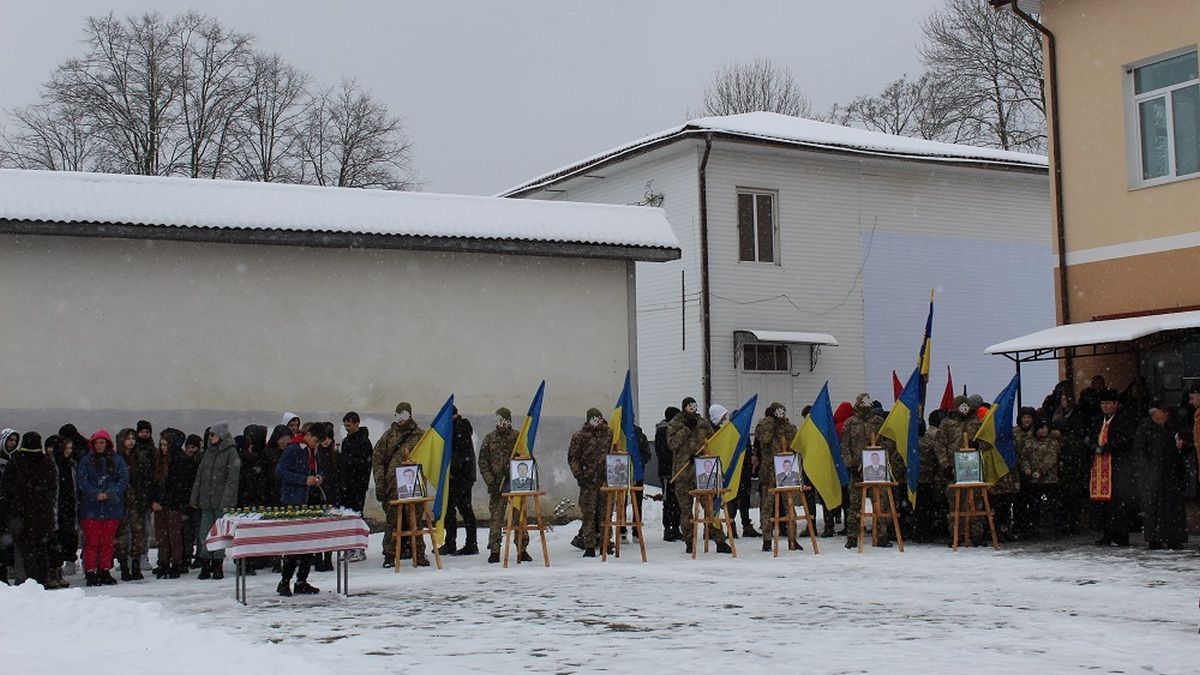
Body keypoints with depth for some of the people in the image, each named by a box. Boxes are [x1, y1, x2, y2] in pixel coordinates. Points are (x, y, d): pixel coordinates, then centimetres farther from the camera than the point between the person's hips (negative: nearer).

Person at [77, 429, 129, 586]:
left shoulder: (117, 460, 6)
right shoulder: (86, 461, 5)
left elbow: (124, 479, -1)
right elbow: (81, 480, -3)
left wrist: (109, 494, -14)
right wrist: (96, 494, -17)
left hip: (112, 507, 1)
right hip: (91, 508, -1)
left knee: (107, 541, 7)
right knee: (91, 541, -3)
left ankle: (105, 571, 15)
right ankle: (90, 572, 2)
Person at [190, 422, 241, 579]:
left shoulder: (231, 453, -4)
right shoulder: (208, 452, 15)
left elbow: (232, 479, -10)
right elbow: (199, 476, 17)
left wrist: (226, 501, -16)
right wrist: (194, 498, 9)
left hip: (222, 501, -6)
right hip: (206, 501, 6)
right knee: (204, 534, 3)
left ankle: (218, 566, 5)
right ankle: (205, 566, 9)